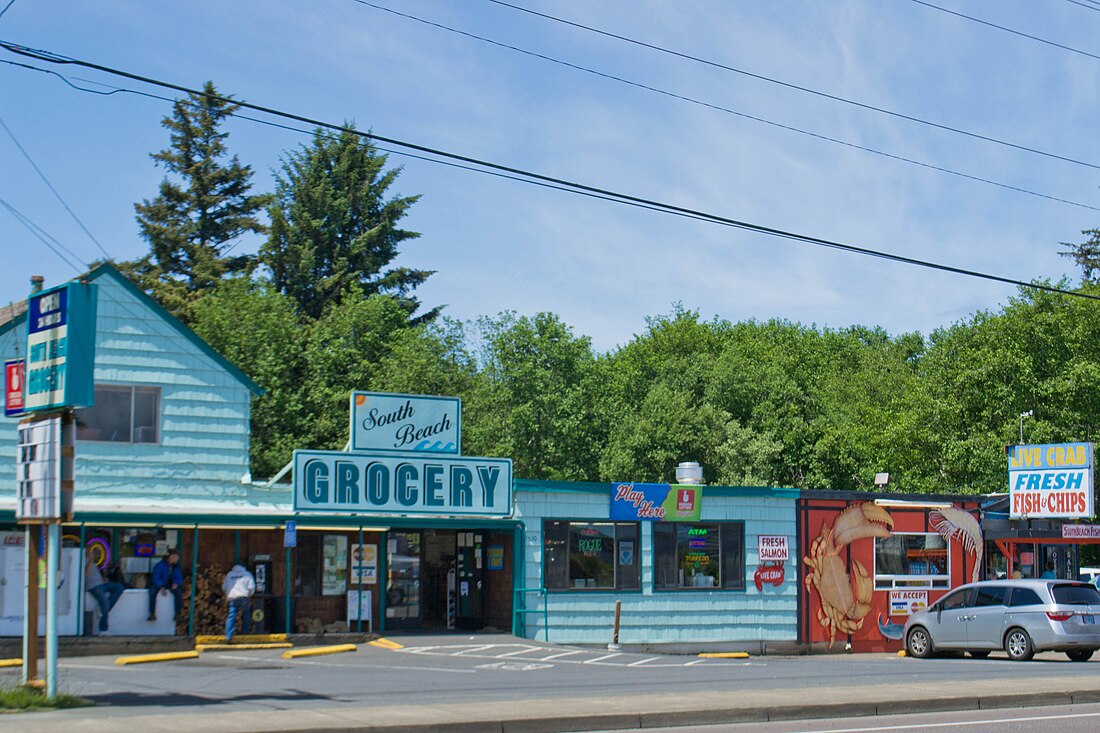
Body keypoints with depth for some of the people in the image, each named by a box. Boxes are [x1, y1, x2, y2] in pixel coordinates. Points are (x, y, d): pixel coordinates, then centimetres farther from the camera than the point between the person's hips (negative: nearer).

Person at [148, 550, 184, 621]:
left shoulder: (176, 567, -2)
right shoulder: (160, 565, -18)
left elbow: (179, 578, 0)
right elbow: (156, 578, -23)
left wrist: (176, 583, -24)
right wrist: (161, 587, -37)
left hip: (170, 584, 4)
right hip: (158, 584, -4)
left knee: (178, 591, -26)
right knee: (152, 591, -35)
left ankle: (178, 614, -20)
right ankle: (152, 613, -26)